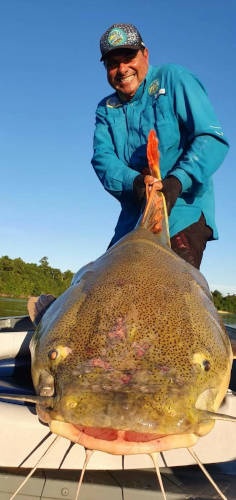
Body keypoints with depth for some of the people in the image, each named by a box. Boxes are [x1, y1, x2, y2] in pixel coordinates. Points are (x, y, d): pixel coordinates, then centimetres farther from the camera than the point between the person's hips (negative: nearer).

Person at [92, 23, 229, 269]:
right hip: (132, 219, 6)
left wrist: (177, 181, -25)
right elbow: (102, 158, 0)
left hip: (183, 213, -5)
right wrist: (132, 181, -22)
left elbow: (212, 138, -9)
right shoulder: (106, 109, 15)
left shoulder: (172, 78, 1)